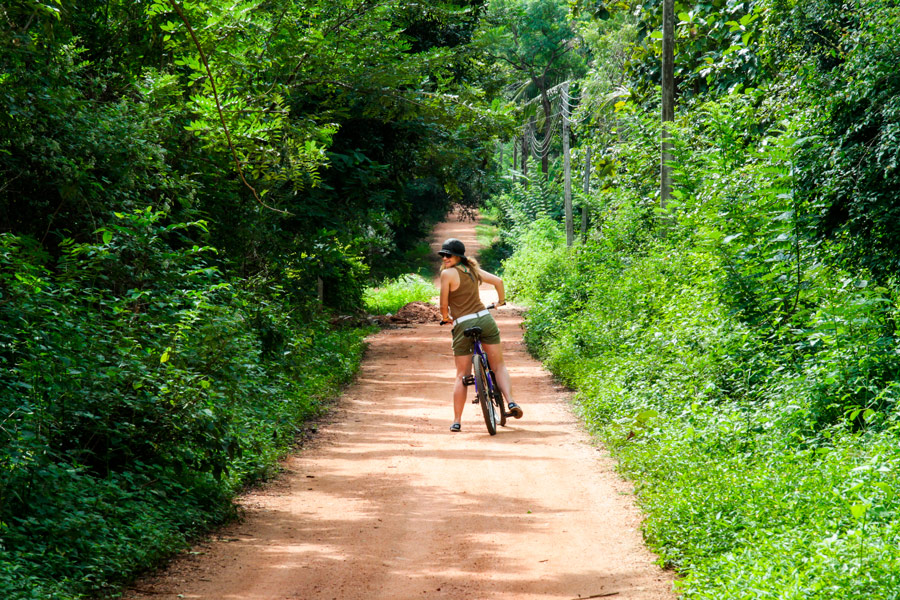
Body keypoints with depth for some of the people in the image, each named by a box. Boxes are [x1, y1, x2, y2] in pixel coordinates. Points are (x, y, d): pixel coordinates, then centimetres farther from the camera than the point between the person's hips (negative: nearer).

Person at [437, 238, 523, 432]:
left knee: (462, 375, 5)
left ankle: (457, 421, 8)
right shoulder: (473, 269, 10)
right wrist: (500, 301, 33)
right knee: (499, 366, 11)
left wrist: (445, 318, 16)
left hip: (463, 325, -4)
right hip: (484, 319, 4)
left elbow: (444, 304, -6)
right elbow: (498, 281, 14)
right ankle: (511, 402, -10)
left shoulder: (447, 273, -7)